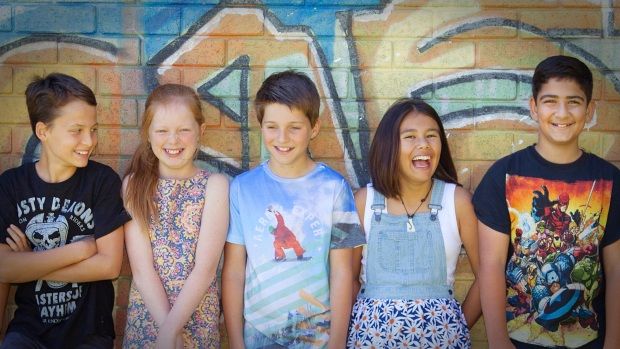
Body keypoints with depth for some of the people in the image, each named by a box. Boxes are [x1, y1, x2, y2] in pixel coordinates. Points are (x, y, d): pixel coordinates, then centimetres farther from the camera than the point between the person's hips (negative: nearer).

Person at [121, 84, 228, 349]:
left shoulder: (214, 185, -7)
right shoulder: (135, 184, -4)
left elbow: (205, 269, -13)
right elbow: (141, 269, -10)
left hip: (198, 317, -1)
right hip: (145, 315, 1)